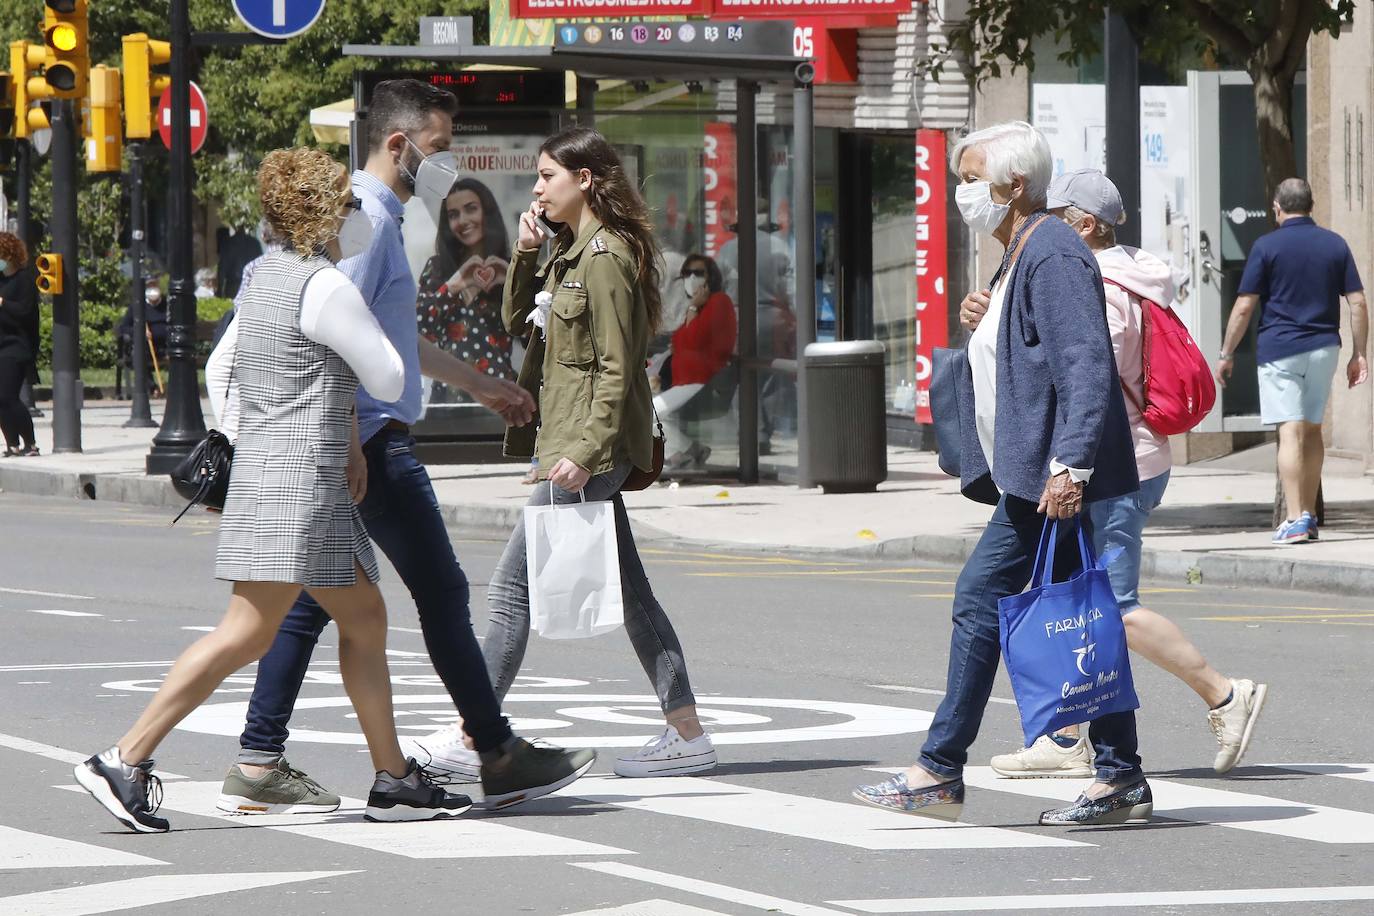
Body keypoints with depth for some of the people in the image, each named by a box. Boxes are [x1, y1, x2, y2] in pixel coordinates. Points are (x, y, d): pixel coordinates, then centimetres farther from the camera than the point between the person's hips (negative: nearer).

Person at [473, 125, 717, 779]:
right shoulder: (569, 252, 15)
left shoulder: (605, 259, -14)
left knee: (512, 588, -7)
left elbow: (617, 369, -17)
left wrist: (585, 451, -22)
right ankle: (687, 734, 10)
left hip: (586, 450, -10)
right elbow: (518, 321, 21)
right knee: (627, 591, 9)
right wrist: (525, 255, 6)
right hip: (577, 445, 10)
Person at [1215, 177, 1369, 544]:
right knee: (1312, 430, 15)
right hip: (1324, 348, 4)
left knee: (1291, 432, -7)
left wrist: (1226, 355, 2)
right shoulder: (1335, 245, 6)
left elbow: (1243, 307, -6)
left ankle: (1295, 520, -14)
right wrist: (1359, 354, 10)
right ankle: (1309, 515, 20)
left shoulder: (1267, 246, -5)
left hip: (1280, 349, -4)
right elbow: (1358, 303, 4)